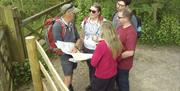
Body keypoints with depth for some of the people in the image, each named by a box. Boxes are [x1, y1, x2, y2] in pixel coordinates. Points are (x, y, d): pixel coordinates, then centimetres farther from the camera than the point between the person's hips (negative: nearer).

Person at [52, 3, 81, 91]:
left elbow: (78, 38, 4)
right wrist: (72, 49, -17)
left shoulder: (72, 23, -2)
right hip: (65, 55, -6)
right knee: (67, 78, 2)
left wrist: (76, 47, -17)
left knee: (70, 74, 22)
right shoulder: (57, 25, -23)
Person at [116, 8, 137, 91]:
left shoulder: (131, 32, -27)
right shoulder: (120, 27, 0)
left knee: (123, 83, 14)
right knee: (118, 81, 26)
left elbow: (130, 52, -28)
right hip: (117, 62, 8)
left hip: (123, 64, -8)